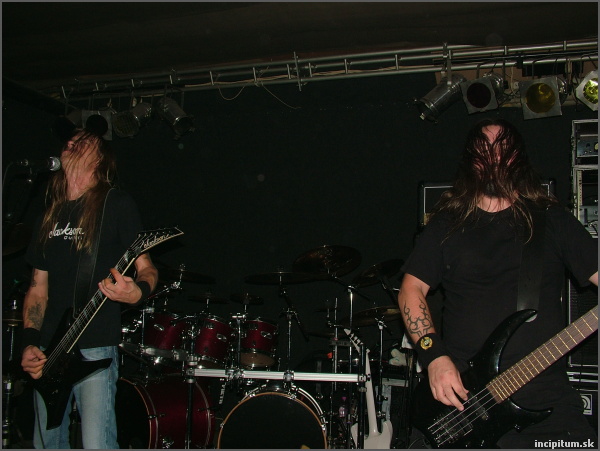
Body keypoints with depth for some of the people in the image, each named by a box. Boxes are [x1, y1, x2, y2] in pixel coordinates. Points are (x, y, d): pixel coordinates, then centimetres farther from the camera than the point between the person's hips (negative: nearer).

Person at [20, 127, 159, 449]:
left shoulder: (116, 204, -1)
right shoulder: (49, 217, 16)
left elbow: (146, 267, -4)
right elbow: (38, 289, 18)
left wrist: (137, 291, -27)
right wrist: (29, 342, 4)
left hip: (95, 347, -6)